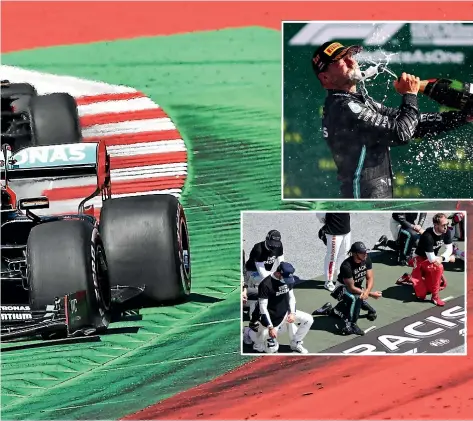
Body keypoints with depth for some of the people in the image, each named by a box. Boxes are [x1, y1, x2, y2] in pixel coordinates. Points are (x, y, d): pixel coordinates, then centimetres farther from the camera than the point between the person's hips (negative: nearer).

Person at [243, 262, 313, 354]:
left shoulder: (288, 279, -5)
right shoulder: (265, 284, -26)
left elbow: (291, 297, 8)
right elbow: (263, 308, -23)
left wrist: (292, 313, -9)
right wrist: (270, 327, -24)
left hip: (285, 313, 6)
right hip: (272, 318, -6)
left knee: (308, 319, -9)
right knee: (271, 349, 0)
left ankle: (295, 343, 9)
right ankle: (249, 332, 24)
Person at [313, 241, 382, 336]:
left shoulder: (366, 259, -15)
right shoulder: (346, 266, -33)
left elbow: (370, 278, -14)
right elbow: (351, 288, -29)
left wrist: (366, 292, -35)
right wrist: (370, 294, -30)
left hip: (357, 287, 7)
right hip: (343, 288, -7)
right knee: (356, 297, -39)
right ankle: (350, 325, -26)